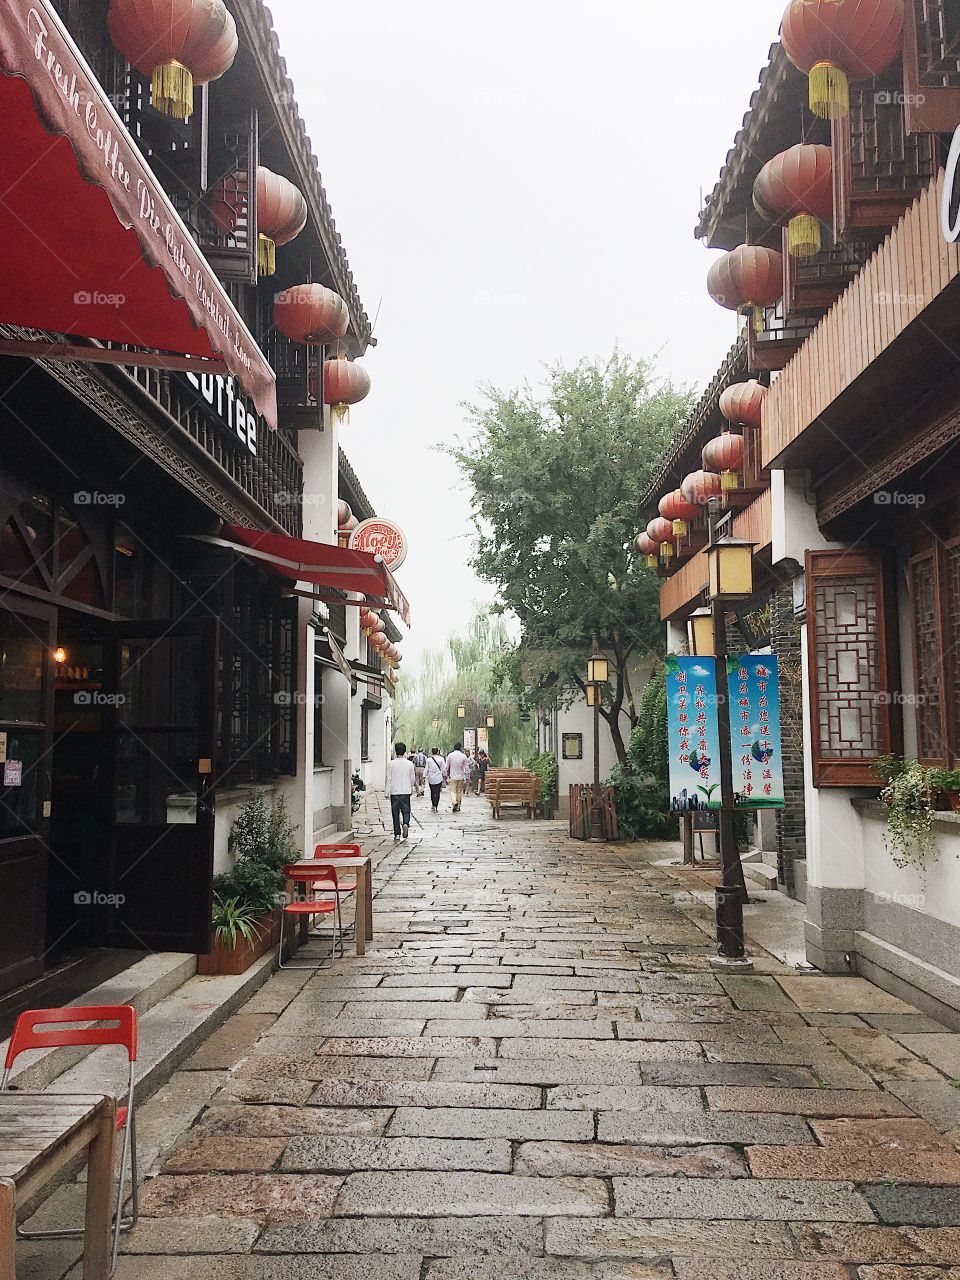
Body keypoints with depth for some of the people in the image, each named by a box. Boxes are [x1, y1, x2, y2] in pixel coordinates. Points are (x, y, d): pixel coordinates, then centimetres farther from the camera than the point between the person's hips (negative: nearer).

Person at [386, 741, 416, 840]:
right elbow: (413, 778, 7)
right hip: (406, 791, 1)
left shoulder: (391, 764, -6)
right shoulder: (409, 763, -1)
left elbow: (389, 779, -4)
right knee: (406, 811, 8)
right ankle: (406, 824, -21)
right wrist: (412, 789, 24)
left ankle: (397, 834, 8)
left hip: (394, 791, -1)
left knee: (395, 813, 7)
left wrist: (387, 792, 1)